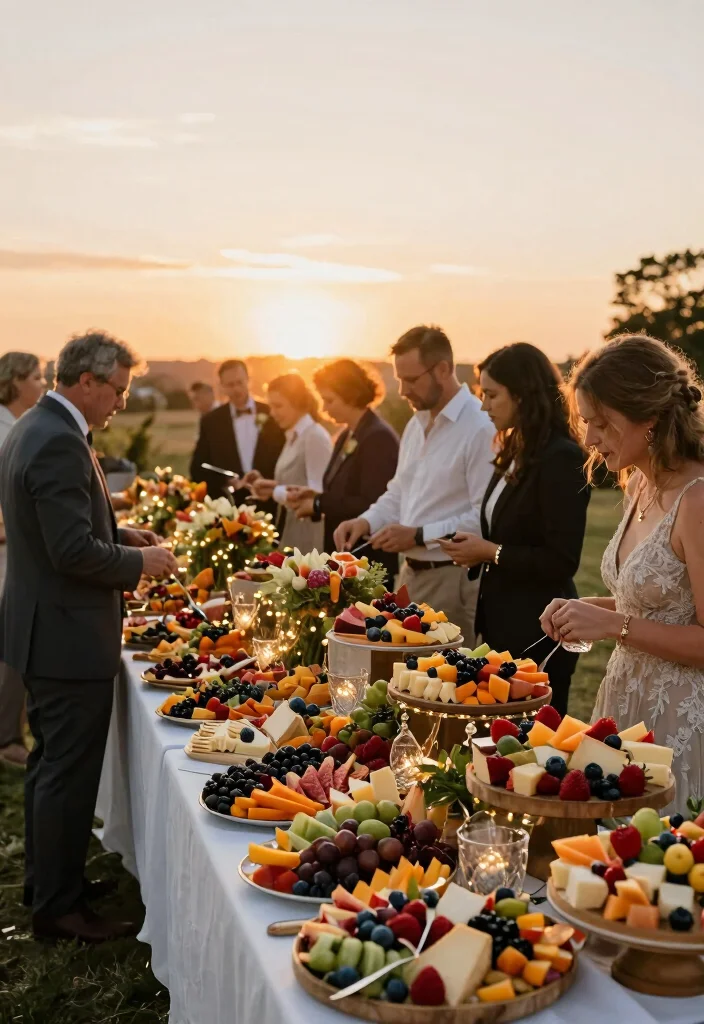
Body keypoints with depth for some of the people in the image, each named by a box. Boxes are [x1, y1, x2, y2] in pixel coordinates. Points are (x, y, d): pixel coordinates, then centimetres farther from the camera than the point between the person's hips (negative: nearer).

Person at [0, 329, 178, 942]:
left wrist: (119, 534, 11)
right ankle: (58, 907, 13)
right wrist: (139, 562, -13)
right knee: (69, 773, 1)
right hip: (69, 634, -11)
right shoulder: (60, 443, -22)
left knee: (51, 764, 21)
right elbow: (74, 550, -27)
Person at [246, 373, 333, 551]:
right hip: (290, 535, 8)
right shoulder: (292, 437, 13)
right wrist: (267, 485, 3)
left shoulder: (315, 435, -13)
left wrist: (275, 491, -19)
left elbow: (319, 493, -20)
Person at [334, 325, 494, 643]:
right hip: (411, 574, 8)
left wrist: (420, 536, -18)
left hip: (454, 580, -8)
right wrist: (367, 521, 4)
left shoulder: (481, 427, -16)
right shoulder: (416, 424, 14)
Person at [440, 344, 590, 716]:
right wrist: (475, 549, 1)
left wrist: (490, 552, -15)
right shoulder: (517, 453, 10)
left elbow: (562, 562, -19)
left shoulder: (562, 458, -17)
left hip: (537, 632, -9)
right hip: (502, 621, 9)